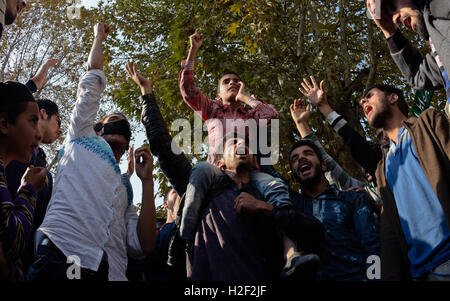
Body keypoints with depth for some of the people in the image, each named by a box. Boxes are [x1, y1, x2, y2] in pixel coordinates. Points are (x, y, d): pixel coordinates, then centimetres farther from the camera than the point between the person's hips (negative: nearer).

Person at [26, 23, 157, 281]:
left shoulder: (125, 189, 30)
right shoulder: (81, 139, 23)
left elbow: (144, 246, 16)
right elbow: (94, 76, 25)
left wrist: (147, 180, 17)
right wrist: (99, 36, 41)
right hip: (61, 259, -4)